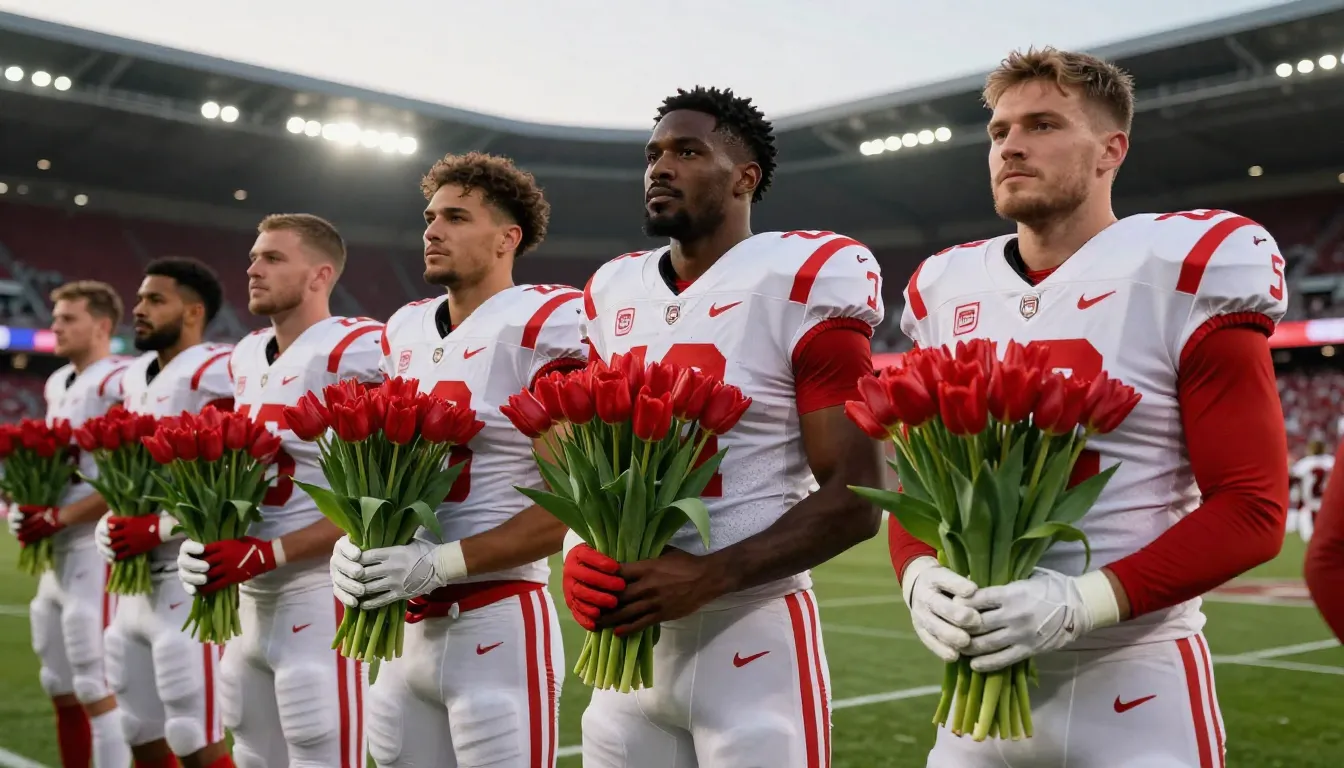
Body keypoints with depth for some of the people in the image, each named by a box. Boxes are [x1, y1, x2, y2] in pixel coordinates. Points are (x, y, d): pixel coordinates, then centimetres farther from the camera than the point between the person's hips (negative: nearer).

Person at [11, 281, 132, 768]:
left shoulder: (121, 384, -15)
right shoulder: (57, 384, 15)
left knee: (97, 689, -5)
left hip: (97, 548, -9)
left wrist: (58, 517, -17)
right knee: (62, 689, 17)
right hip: (58, 552, 10)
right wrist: (23, 503, 7)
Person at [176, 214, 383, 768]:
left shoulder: (356, 352, -14)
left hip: (320, 596, -8)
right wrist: (210, 538, 3)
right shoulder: (246, 357, 13)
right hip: (250, 598, 8)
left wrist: (270, 553, -20)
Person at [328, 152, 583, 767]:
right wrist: (352, 543, -2)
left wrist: (440, 563, -19)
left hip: (498, 624, -6)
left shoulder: (545, 326, -11)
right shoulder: (404, 331, 11)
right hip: (403, 627, 7)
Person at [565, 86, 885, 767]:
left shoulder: (799, 285, -10)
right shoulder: (613, 295, 8)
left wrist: (707, 577, -20)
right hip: (626, 639, 5)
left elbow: (854, 500, -12)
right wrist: (580, 553, -6)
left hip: (753, 637, -5)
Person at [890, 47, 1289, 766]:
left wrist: (1082, 601, -22)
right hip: (981, 680, 4)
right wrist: (920, 577, -11)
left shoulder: (1185, 273, -9)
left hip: (1134, 685, -4)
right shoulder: (946, 290, 5)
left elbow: (1251, 507, -11)